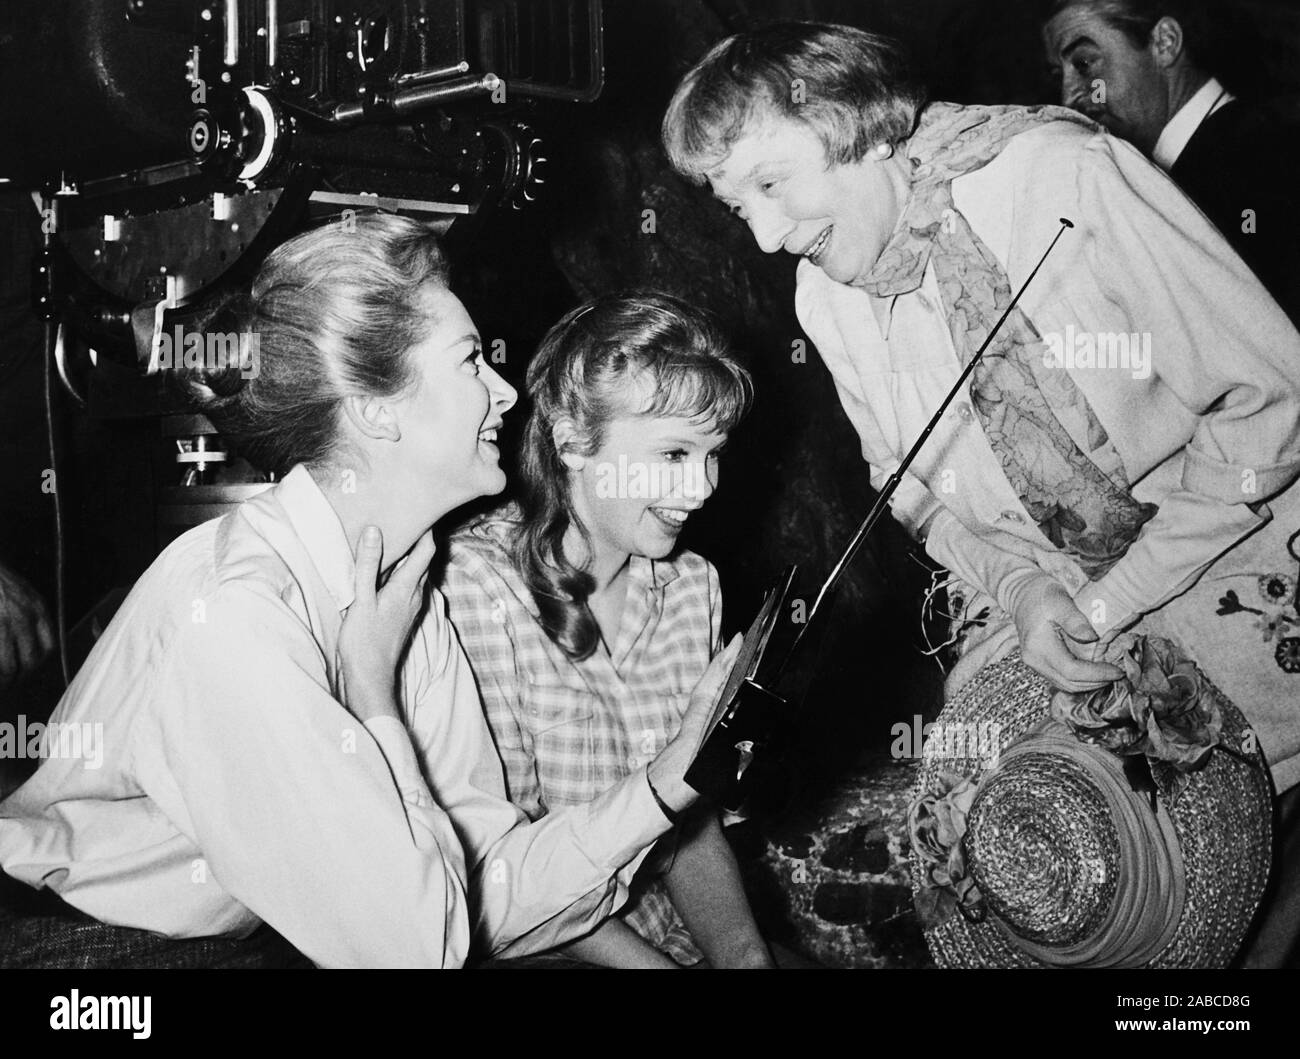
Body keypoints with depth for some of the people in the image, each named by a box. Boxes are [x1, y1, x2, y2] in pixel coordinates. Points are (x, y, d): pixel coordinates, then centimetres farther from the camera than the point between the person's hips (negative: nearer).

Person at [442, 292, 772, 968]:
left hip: (672, 929, 5)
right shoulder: (478, 584, -16)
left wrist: (741, 948, -9)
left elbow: (692, 821, 7)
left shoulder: (693, 583, 4)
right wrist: (651, 965, -21)